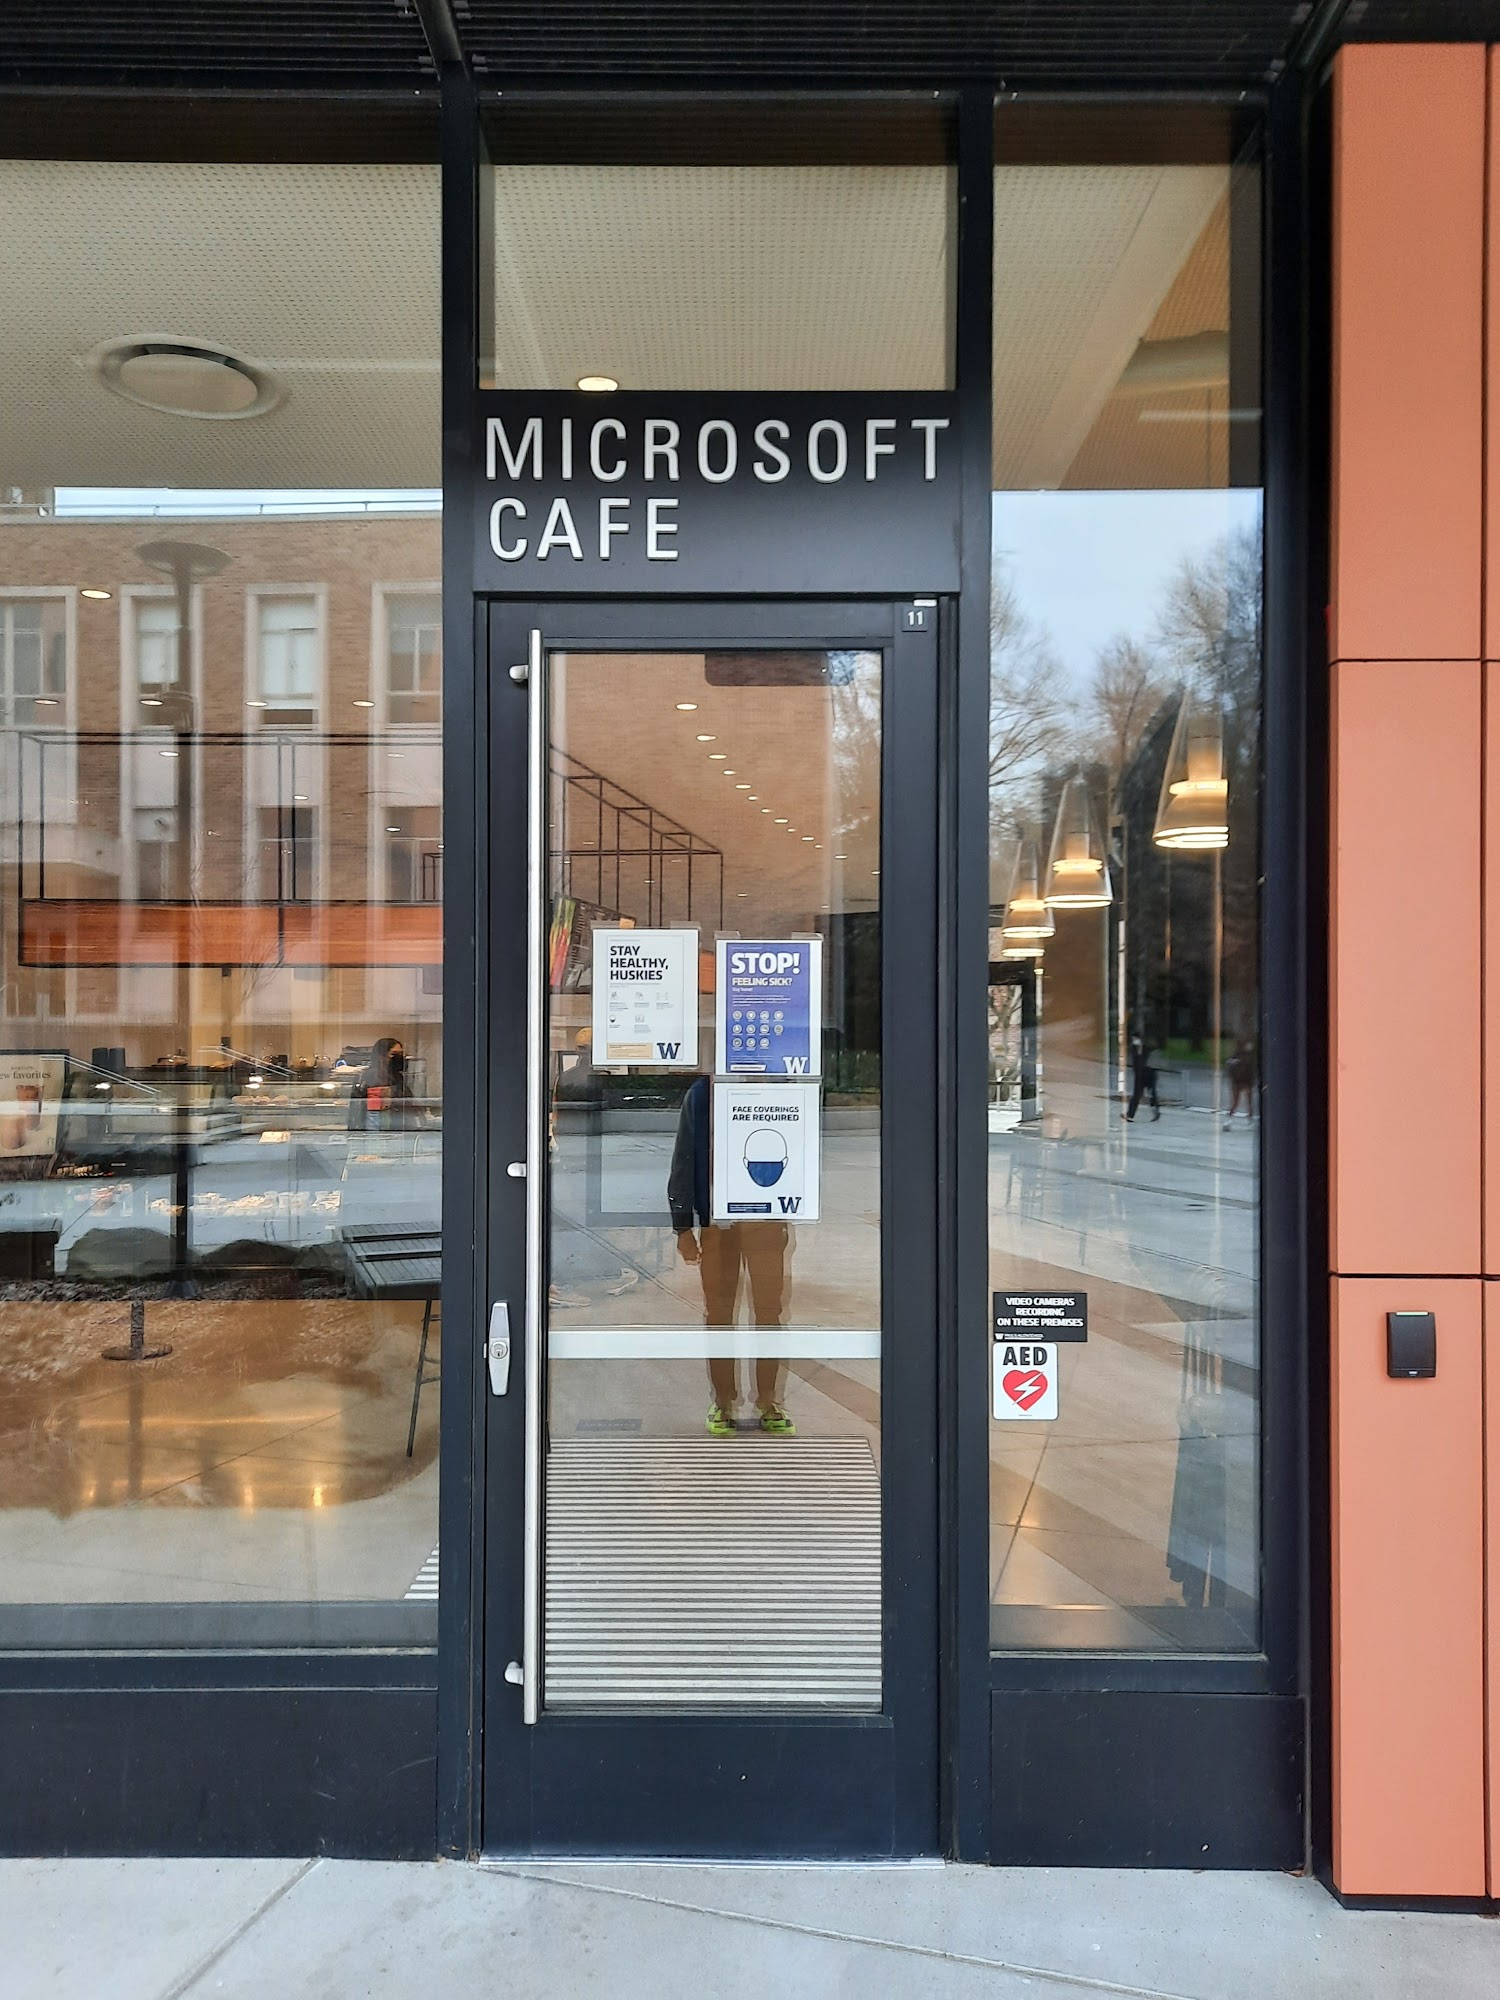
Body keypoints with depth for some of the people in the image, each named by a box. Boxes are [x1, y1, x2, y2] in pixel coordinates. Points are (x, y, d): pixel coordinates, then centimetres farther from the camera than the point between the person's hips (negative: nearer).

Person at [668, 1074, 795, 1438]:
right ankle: (722, 1405, 19)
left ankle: (770, 1404, 17)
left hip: (767, 1220, 1)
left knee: (770, 1311, 4)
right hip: (716, 1221, 0)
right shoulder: (700, 1094, 1)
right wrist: (683, 1226, -2)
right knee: (718, 1313, 8)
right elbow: (683, 1162, 2)